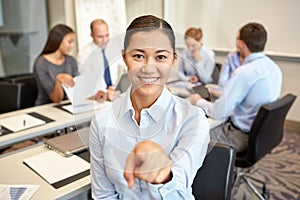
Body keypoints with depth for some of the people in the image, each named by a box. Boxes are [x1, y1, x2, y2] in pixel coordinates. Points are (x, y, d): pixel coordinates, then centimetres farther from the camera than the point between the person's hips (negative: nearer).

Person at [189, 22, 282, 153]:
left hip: (242, 138, -9)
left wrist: (199, 101, -4)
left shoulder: (244, 72, -26)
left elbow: (218, 113, -23)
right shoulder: (274, 67, 2)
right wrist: (221, 94, 18)